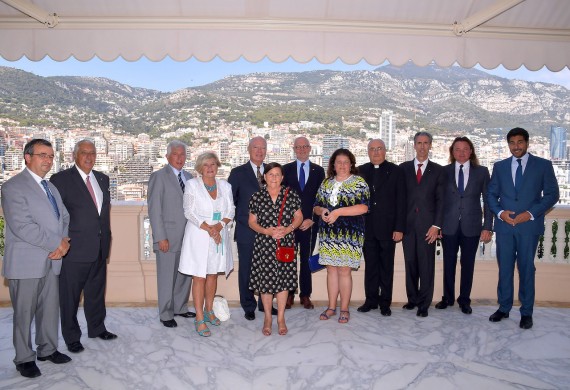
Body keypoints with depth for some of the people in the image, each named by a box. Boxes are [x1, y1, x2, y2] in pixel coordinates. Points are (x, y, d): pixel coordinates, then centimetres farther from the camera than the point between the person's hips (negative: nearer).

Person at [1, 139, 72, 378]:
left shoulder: (51, 187, 16)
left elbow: (64, 217, 14)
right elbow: (22, 226, -20)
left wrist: (63, 242, -6)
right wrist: (56, 244, -16)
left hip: (51, 260, 7)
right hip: (26, 262, -7)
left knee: (51, 309, 14)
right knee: (24, 313, 5)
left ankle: (47, 349, 29)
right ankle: (24, 358, 19)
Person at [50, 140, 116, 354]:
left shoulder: (102, 179, 11)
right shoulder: (61, 179, -8)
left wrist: (106, 237, 12)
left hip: (99, 248, 6)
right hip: (75, 248, -6)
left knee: (96, 292, 19)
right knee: (70, 296, 7)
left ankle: (97, 328, 36)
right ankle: (72, 338, 23)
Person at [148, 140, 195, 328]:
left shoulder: (189, 177, 12)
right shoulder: (158, 176, -6)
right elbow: (154, 210, -10)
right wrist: (160, 238, -14)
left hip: (187, 236, 6)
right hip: (168, 237, -6)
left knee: (185, 274, 14)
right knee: (167, 277, 4)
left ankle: (180, 308, 30)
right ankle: (166, 314, 19)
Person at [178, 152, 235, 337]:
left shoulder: (225, 186, 8)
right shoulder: (192, 185, -3)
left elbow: (230, 211, 7)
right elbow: (189, 212, -8)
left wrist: (220, 226, -12)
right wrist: (209, 229, -16)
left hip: (219, 236, 4)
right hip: (199, 236, -4)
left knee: (213, 274, 12)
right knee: (199, 277, -3)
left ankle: (209, 311, 27)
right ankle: (199, 319, 3)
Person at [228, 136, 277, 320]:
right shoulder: (238, 173, -1)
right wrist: (237, 218, -3)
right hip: (247, 231, -2)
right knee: (246, 270, 7)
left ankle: (265, 303, 28)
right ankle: (249, 307, 22)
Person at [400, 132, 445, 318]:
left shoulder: (438, 170, 7)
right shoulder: (403, 168, 9)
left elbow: (440, 200, 3)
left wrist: (436, 225, -6)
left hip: (427, 224, -1)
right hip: (408, 223, 1)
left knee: (426, 264, 1)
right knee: (410, 262, 7)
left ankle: (424, 304, 11)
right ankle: (413, 298, 20)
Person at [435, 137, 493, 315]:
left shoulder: (482, 172, 3)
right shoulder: (444, 172, 4)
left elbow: (488, 200, 2)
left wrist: (487, 227, -4)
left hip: (471, 226, 0)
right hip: (448, 226, 0)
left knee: (468, 265, 8)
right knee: (449, 264, 9)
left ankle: (464, 300, 24)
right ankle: (448, 298, 25)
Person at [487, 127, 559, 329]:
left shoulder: (543, 165, 3)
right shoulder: (499, 166, 10)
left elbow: (552, 194, 0)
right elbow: (491, 194, 10)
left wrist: (531, 213, -12)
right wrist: (500, 212, -8)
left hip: (529, 225, -2)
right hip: (504, 225, 2)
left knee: (526, 268, 5)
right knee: (504, 268, 8)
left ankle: (526, 312, 17)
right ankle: (503, 308, 21)